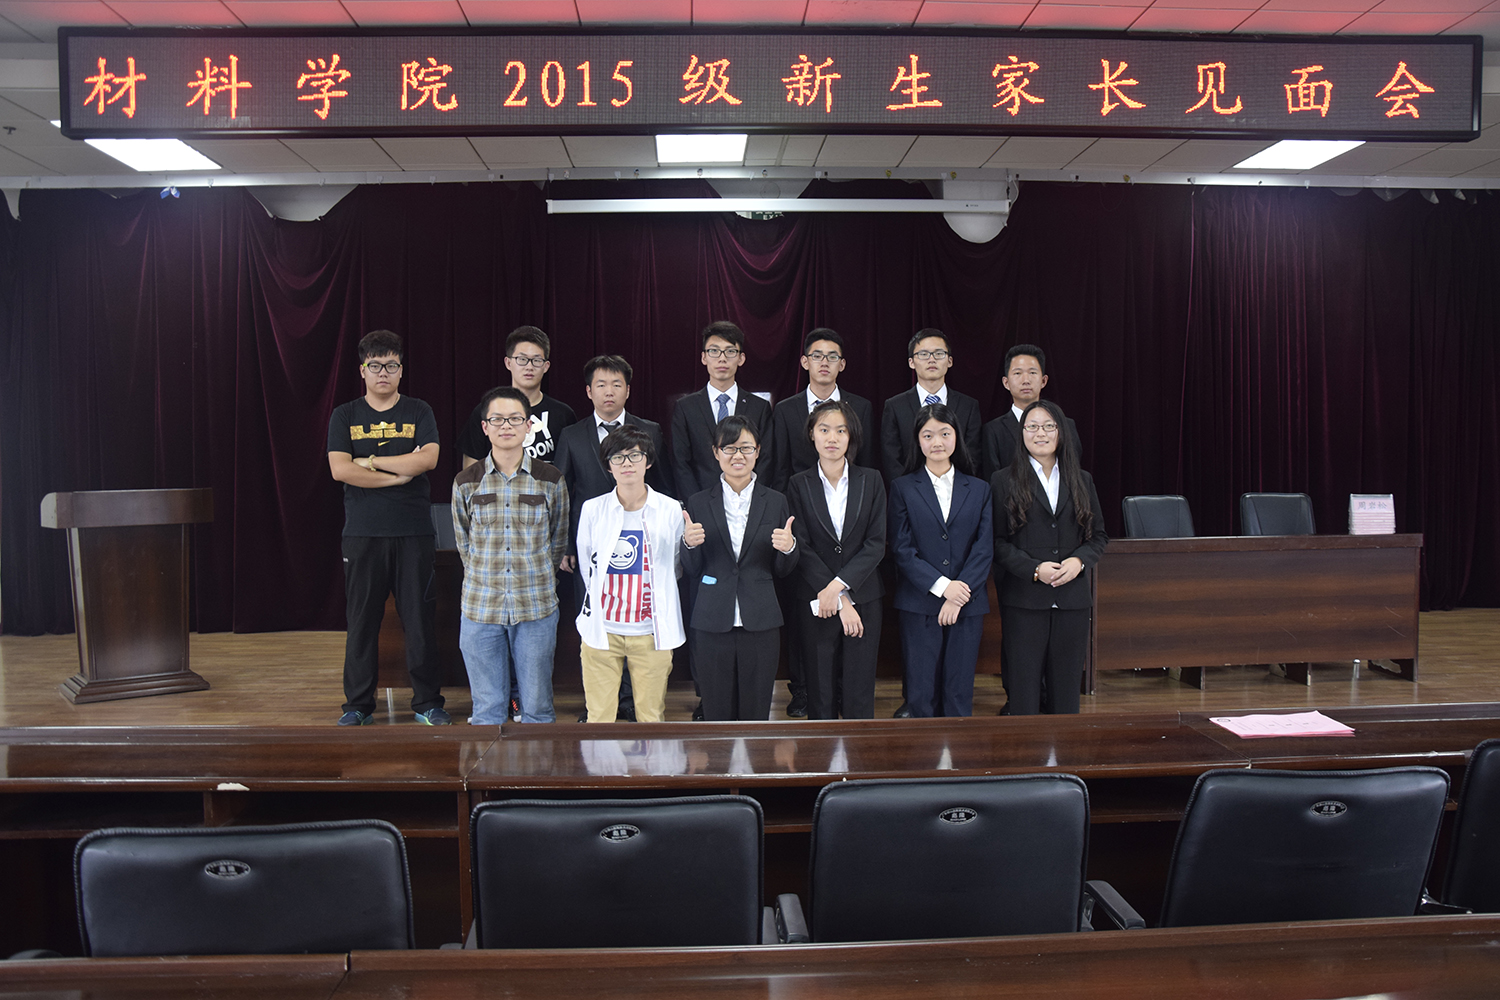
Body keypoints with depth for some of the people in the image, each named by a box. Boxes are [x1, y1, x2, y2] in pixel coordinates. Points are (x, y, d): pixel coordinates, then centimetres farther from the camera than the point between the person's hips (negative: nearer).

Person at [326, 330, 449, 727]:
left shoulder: (419, 412, 8)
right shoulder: (345, 417, 9)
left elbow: (428, 459, -8)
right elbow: (339, 470, -5)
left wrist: (369, 461, -6)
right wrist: (399, 474, -8)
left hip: (413, 532, 0)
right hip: (362, 533, 1)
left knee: (420, 618, 1)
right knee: (362, 620, 3)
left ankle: (428, 702, 12)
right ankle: (358, 705, 15)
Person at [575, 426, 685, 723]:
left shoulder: (671, 510, 1)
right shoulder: (592, 509, 2)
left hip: (651, 631, 0)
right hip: (602, 630, 0)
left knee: (652, 718, 5)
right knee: (598, 719, 3)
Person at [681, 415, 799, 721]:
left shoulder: (775, 502, 6)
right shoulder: (698, 503, 5)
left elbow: (782, 571, 10)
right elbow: (693, 572, 7)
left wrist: (788, 548, -11)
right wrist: (689, 544, -12)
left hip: (760, 623, 0)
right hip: (713, 623, 0)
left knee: (756, 713, 5)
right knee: (717, 713, 6)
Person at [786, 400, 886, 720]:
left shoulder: (871, 482, 5)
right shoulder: (799, 485, 2)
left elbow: (876, 544, -2)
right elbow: (802, 549, -4)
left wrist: (838, 586, -14)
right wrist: (841, 602, -11)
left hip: (862, 599, 1)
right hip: (814, 602, 0)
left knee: (859, 695, 2)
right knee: (820, 695, 5)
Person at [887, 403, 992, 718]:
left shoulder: (979, 490, 10)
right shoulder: (903, 488, 4)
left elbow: (985, 547, 2)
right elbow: (902, 549, -3)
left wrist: (961, 591, -11)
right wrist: (942, 586, -14)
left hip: (967, 606, 2)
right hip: (919, 606, -1)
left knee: (959, 694, 6)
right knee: (921, 694, 2)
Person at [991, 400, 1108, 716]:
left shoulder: (1081, 481, 13)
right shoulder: (1004, 481, 3)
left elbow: (1099, 535, 13)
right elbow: (997, 541, -2)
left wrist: (1078, 560, -7)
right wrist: (1034, 569, -15)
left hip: (1072, 598, 3)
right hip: (1024, 600, -3)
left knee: (1067, 688, 7)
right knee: (1024, 685, 0)